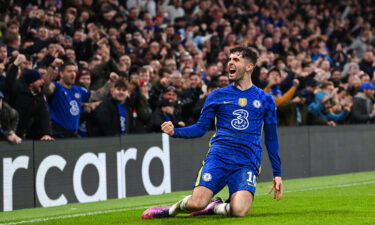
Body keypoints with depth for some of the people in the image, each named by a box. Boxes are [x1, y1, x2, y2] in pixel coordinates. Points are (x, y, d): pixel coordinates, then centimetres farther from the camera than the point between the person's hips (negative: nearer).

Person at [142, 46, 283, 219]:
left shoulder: (265, 99, 12)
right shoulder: (217, 96, 12)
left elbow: (271, 139, 16)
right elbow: (200, 128, 11)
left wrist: (277, 174, 14)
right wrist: (174, 132, -7)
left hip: (247, 164, 0)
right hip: (217, 157, 0)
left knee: (239, 211, -25)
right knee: (196, 203, -21)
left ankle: (213, 208, 7)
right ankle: (175, 208, 13)